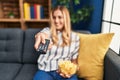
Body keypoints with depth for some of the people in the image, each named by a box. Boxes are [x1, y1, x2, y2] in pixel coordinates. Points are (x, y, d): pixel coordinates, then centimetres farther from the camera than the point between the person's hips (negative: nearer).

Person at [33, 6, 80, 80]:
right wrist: (40, 36, -44)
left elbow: (74, 60, 14)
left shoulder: (74, 37, 8)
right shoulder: (47, 31, 5)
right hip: (46, 71, -1)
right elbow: (42, 34, -21)